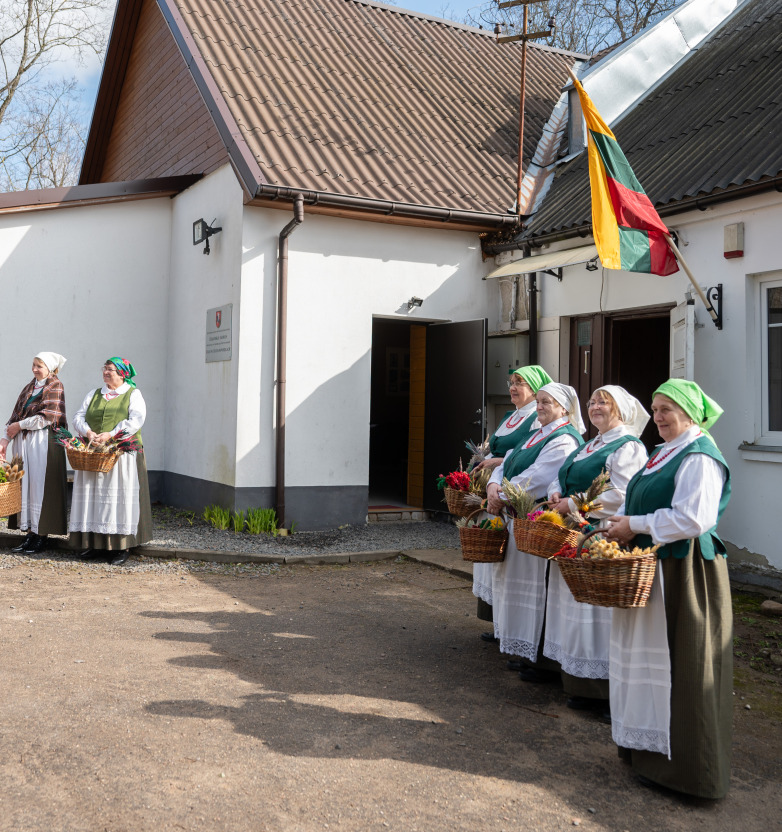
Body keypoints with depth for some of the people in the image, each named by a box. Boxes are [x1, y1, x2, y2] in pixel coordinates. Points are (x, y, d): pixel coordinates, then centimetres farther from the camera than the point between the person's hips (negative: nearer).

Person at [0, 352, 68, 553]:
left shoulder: (55, 387, -1)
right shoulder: (28, 388, 19)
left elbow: (47, 417, -12)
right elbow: (16, 415, 13)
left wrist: (19, 426, -7)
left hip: (44, 443, -6)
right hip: (23, 443, 6)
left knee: (40, 486, -6)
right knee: (25, 485, 3)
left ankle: (42, 535, -1)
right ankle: (30, 533, 7)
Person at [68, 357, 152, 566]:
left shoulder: (133, 394, 4)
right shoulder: (93, 395, 18)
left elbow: (136, 420, -9)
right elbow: (78, 418, 12)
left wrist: (111, 434, -20)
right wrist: (88, 432, -10)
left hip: (122, 453, -4)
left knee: (119, 496, -6)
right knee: (93, 496, 1)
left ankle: (121, 547, -3)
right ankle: (94, 542, 7)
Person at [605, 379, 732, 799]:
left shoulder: (700, 457, -16)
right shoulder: (664, 453, 15)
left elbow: (693, 518, -26)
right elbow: (642, 504, 21)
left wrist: (636, 525, -19)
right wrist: (621, 522, 1)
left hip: (684, 574, -9)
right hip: (654, 567, 9)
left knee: (679, 664, -1)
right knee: (649, 655, 15)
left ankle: (678, 762, 12)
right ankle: (647, 744, 28)